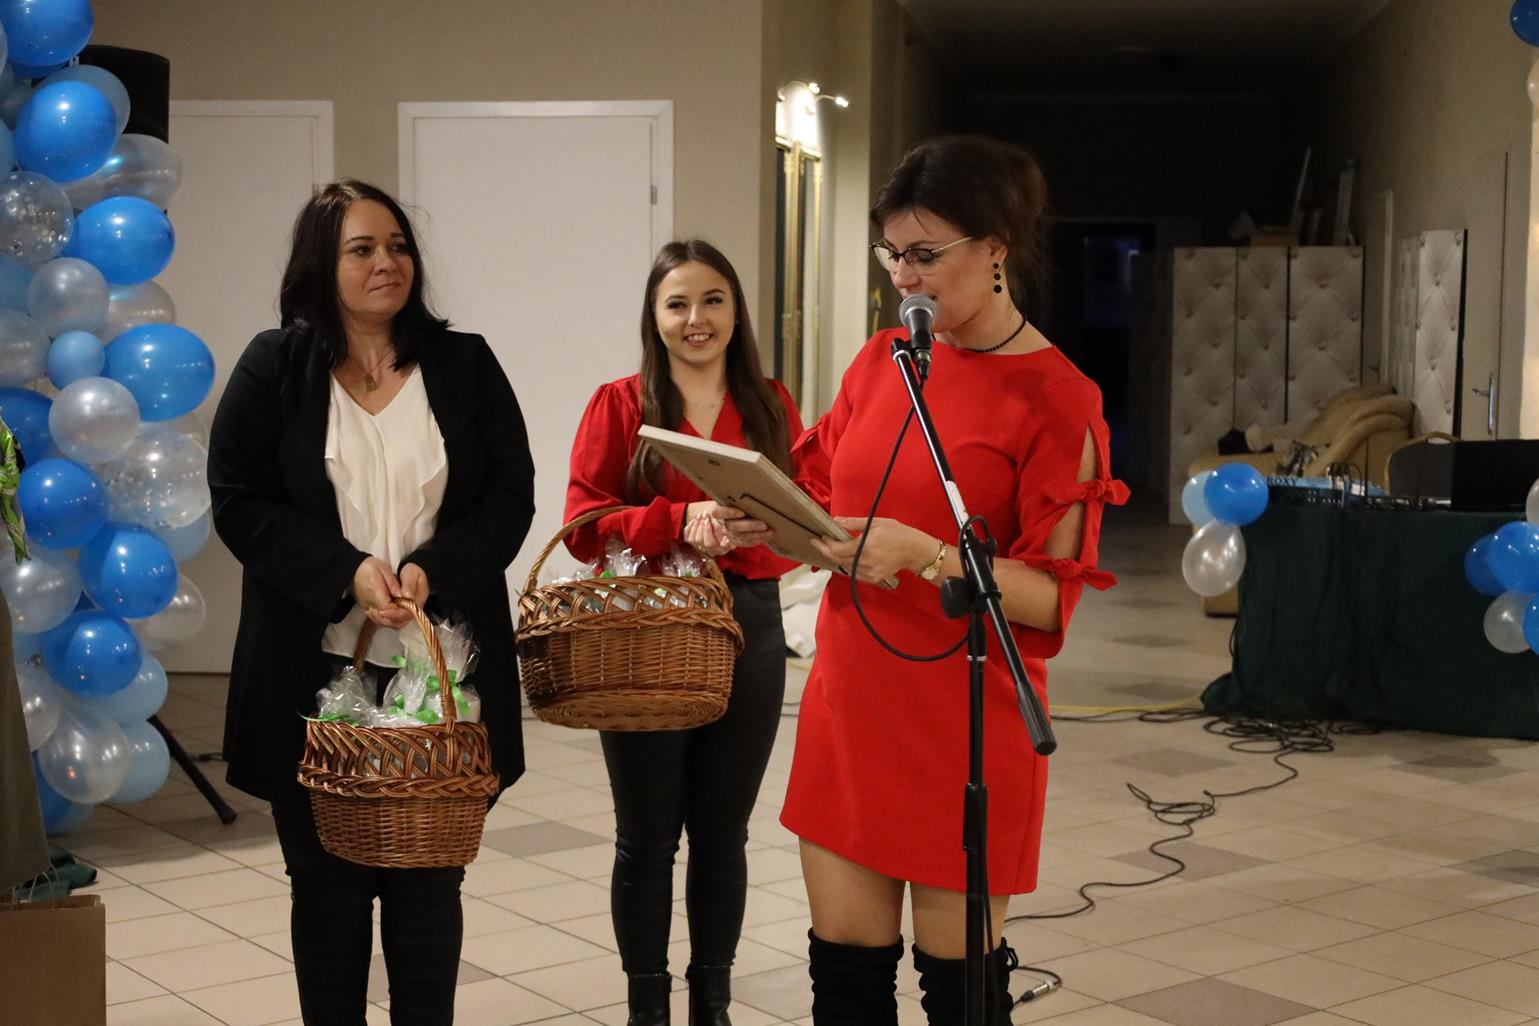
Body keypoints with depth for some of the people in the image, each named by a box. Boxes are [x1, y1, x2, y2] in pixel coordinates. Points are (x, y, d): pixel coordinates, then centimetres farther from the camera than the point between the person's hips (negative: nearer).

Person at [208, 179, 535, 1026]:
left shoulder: (464, 365, 6)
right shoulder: (273, 369, 3)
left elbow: (510, 495, 2)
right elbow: (238, 502, -2)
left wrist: (434, 568, -15)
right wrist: (347, 572, -15)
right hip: (314, 669, -1)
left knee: (430, 882, 7)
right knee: (327, 882, 8)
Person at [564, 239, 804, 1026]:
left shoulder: (771, 407, 6)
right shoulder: (619, 405, -1)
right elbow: (584, 527, -8)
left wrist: (748, 536, -20)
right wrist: (683, 521, -21)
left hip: (749, 631, 2)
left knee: (722, 833, 11)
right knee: (647, 836, 7)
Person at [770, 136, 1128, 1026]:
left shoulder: (1055, 399, -10)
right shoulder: (882, 360, 7)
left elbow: (1052, 598, -13)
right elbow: (820, 490, 16)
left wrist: (923, 555, -26)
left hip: (966, 719, -5)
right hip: (850, 696, 5)